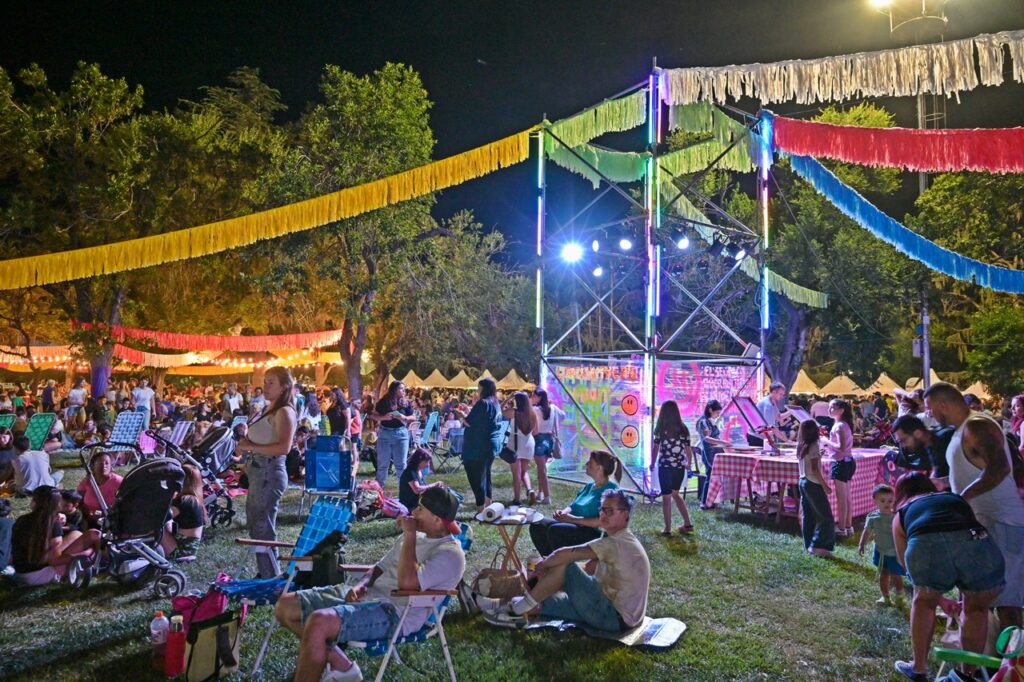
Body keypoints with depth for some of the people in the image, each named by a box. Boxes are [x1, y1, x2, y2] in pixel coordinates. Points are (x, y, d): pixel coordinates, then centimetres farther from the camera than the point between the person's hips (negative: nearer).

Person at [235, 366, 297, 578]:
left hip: (269, 473, -10)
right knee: (258, 528, 20)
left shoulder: (284, 412, -15)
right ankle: (267, 576, 34)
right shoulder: (270, 409, 14)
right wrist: (245, 445, 3)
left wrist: (251, 446, -21)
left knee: (262, 531, -2)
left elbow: (283, 447, -27)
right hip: (259, 472, 10)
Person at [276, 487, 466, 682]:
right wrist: (360, 585, 0)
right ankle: (341, 665, 8)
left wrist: (410, 535, -18)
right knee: (285, 606, 6)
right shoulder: (415, 536, 15)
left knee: (319, 622, -33)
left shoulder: (451, 554, -13)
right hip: (367, 594, 10)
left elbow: (407, 582, -27)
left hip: (395, 613, -10)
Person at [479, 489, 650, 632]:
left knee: (564, 565, -16)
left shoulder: (616, 543, -20)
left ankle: (519, 608, -4)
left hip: (616, 618, -10)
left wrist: (541, 567, -6)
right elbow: (590, 568, 12)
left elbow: (565, 554, -24)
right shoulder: (622, 540, 12)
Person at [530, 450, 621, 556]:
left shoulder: (611, 489, -12)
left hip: (594, 533, -9)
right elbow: (573, 507, 21)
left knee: (554, 530, -31)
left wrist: (574, 519, -20)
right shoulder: (589, 487, 17)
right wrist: (564, 512, -3)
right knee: (536, 526, -6)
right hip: (577, 527, 9)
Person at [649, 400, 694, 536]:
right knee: (675, 494, 22)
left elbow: (655, 449, -4)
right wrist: (689, 464, 21)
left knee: (666, 497, 6)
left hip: (665, 467, -4)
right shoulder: (683, 429, 1)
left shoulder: (661, 429, -9)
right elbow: (688, 450, 4)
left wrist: (652, 464, 11)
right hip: (680, 467, 4)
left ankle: (668, 529, 10)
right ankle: (687, 524, 21)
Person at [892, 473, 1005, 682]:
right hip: (976, 544, 1)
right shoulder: (957, 499, 41)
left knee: (924, 600, 30)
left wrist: (941, 600, 58)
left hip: (926, 547, -1)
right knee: (977, 608, 30)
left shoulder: (902, 514, 35)